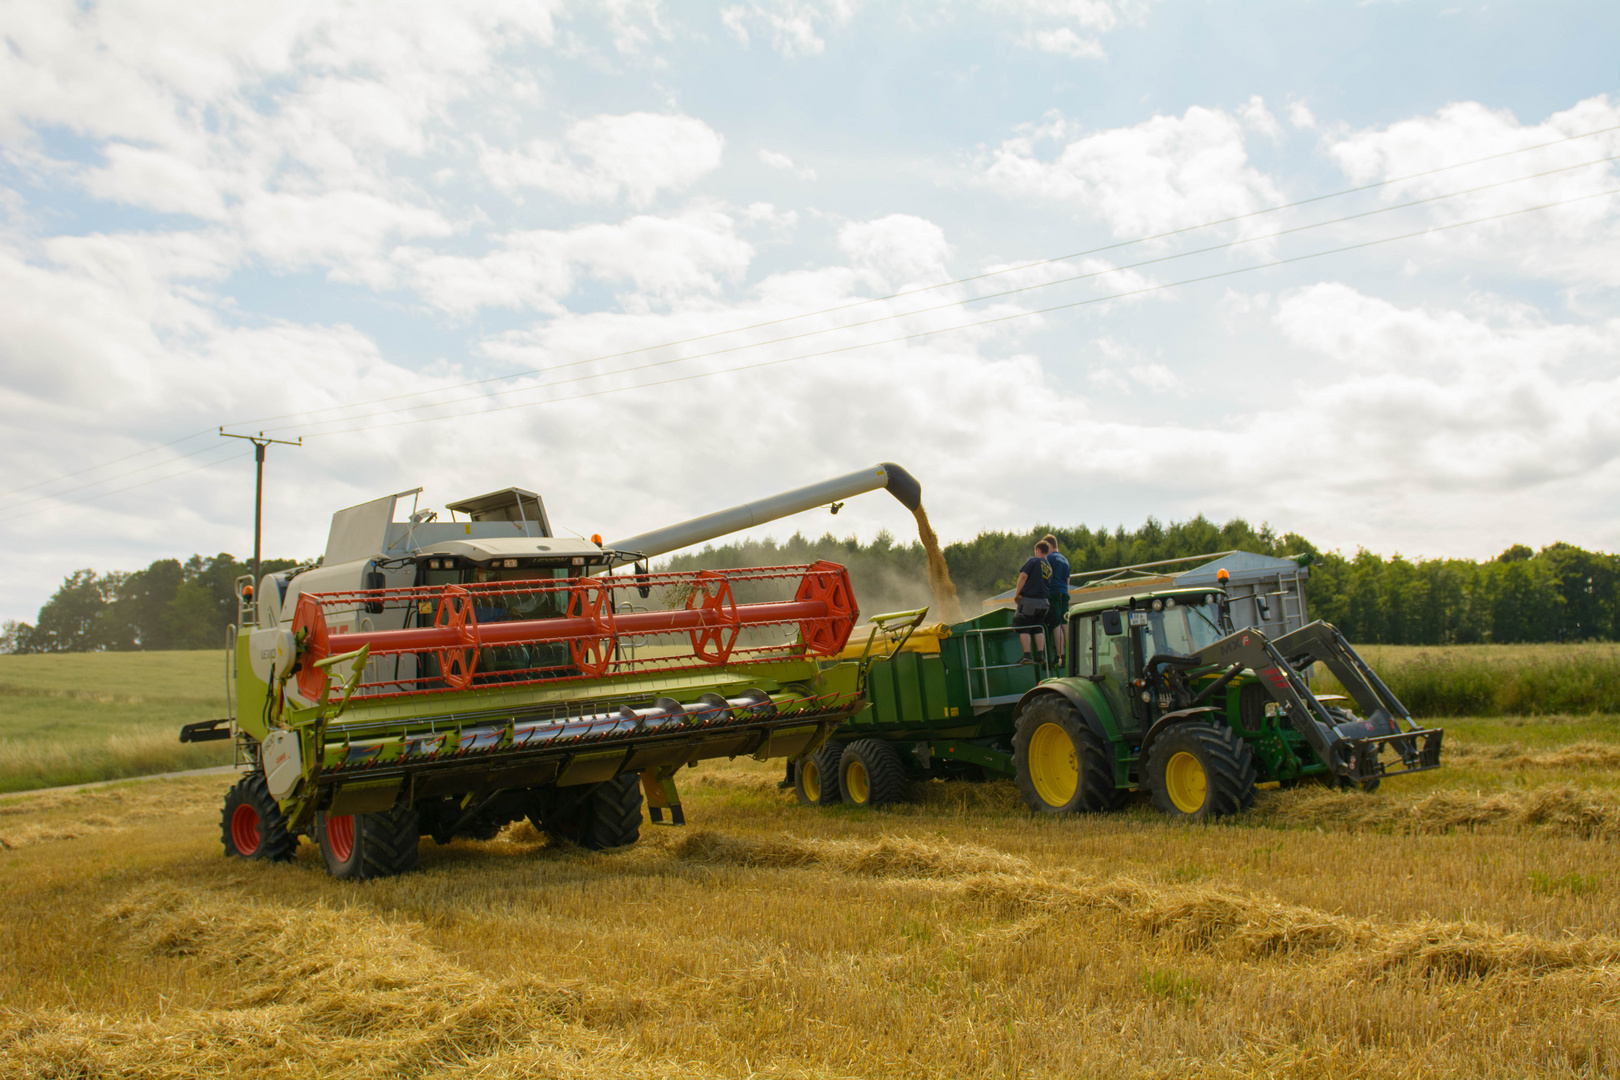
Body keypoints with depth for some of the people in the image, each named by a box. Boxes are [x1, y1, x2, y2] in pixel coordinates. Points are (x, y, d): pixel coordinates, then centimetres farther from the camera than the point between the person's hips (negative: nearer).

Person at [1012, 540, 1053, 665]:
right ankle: (1041, 655, 7)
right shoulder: (1049, 567, 15)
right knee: (1039, 629, 14)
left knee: (1023, 629, -2)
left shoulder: (1033, 560, -4)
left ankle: (1027, 656, -8)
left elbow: (1023, 576, -11)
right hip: (1043, 601, 6)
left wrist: (1017, 594, -5)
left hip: (1029, 599, -6)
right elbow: (1047, 583, 17)